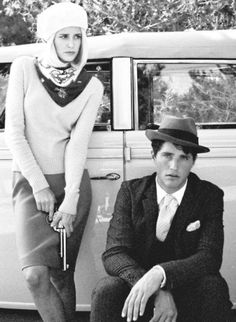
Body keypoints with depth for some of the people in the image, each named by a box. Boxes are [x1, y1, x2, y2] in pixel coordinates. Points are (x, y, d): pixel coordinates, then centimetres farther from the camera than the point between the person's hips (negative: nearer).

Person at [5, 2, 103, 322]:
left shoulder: (91, 86, 3)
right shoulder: (25, 69, -1)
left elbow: (78, 143, -5)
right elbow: (14, 132, -5)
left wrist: (71, 200, -14)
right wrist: (39, 186, -10)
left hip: (73, 182, 1)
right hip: (30, 181, -1)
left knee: (62, 274, 3)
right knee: (35, 273, -17)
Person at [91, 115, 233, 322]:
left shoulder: (210, 196, -1)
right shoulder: (130, 191, 0)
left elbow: (210, 256, -14)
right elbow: (114, 253, -11)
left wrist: (160, 274, -34)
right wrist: (157, 292, -30)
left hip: (189, 291, 0)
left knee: (213, 287, -31)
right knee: (106, 291, -30)